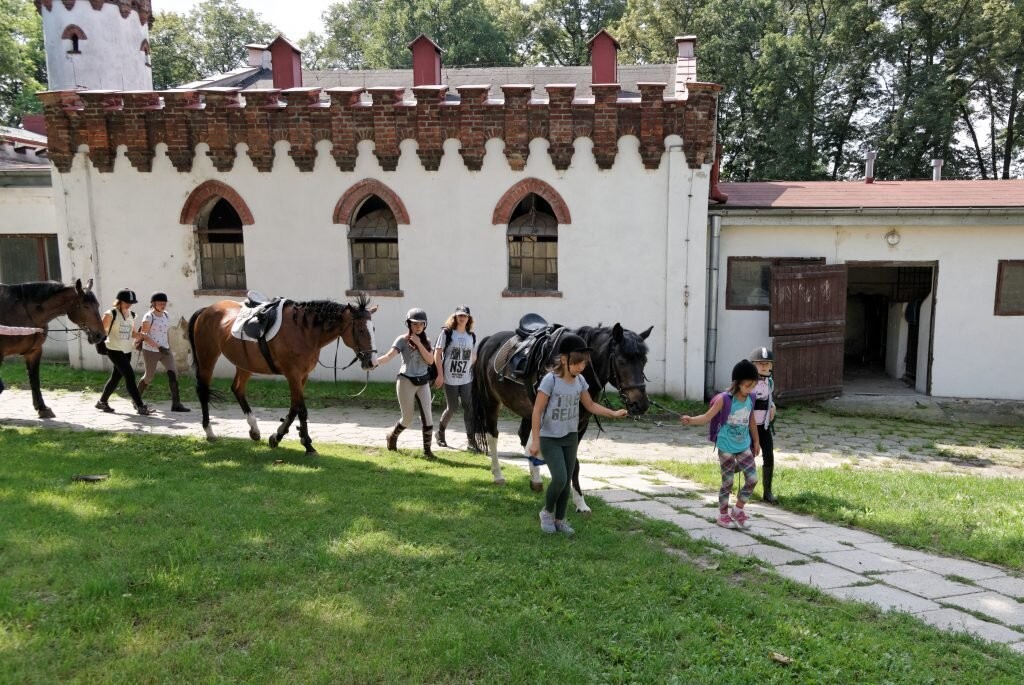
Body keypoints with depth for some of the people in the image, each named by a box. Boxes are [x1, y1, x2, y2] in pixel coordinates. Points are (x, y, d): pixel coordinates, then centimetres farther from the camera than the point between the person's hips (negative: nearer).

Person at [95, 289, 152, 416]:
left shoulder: (131, 315, 9)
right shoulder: (111, 314, -9)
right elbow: (102, 330, -7)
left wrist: (140, 335, -3)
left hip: (127, 351, 7)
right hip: (114, 350, -7)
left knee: (116, 377, 16)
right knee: (130, 376, -13)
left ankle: (102, 402, 34)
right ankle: (140, 406, -12)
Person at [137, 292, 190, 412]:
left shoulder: (166, 316, 9)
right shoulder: (148, 317, -11)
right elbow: (143, 335, -15)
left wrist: (169, 349, 16)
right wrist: (158, 347, -23)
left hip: (164, 350, 5)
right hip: (150, 351, -5)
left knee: (173, 373, -10)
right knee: (149, 376, 6)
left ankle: (176, 404, -11)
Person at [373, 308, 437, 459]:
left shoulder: (426, 342, 7)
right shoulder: (403, 340, -7)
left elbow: (430, 360, -7)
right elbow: (389, 355, -22)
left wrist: (418, 343, -14)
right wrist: (376, 362, -42)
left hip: (423, 383, 4)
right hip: (406, 381, -4)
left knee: (427, 417, -2)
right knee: (407, 419, 5)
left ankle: (427, 449, 8)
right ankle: (392, 436, 35)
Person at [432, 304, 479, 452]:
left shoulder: (472, 336, 7)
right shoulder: (447, 333, -4)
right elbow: (437, 354, -6)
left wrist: (470, 371, 7)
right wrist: (440, 375, -11)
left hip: (466, 379, 3)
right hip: (449, 378, -3)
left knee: (469, 407, -3)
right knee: (452, 407, 4)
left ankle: (471, 439, 3)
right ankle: (440, 433, 29)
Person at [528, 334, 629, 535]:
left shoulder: (580, 380, -4)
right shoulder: (550, 379, -21)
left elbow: (590, 405, 9)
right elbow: (537, 411, -18)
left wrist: (613, 413, -4)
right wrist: (535, 440, -18)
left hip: (570, 437, 6)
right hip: (549, 438, -6)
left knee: (567, 481, 9)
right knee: (559, 479, -14)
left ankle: (560, 519, 24)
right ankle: (547, 512, 13)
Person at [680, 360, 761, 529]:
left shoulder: (750, 399, -2)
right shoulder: (725, 399, -18)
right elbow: (707, 417, -20)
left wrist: (756, 441, 23)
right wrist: (691, 420, -39)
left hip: (744, 447, 5)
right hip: (726, 448, -5)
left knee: (752, 479, 2)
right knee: (727, 482, 4)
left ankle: (738, 510, 23)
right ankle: (723, 515, 23)